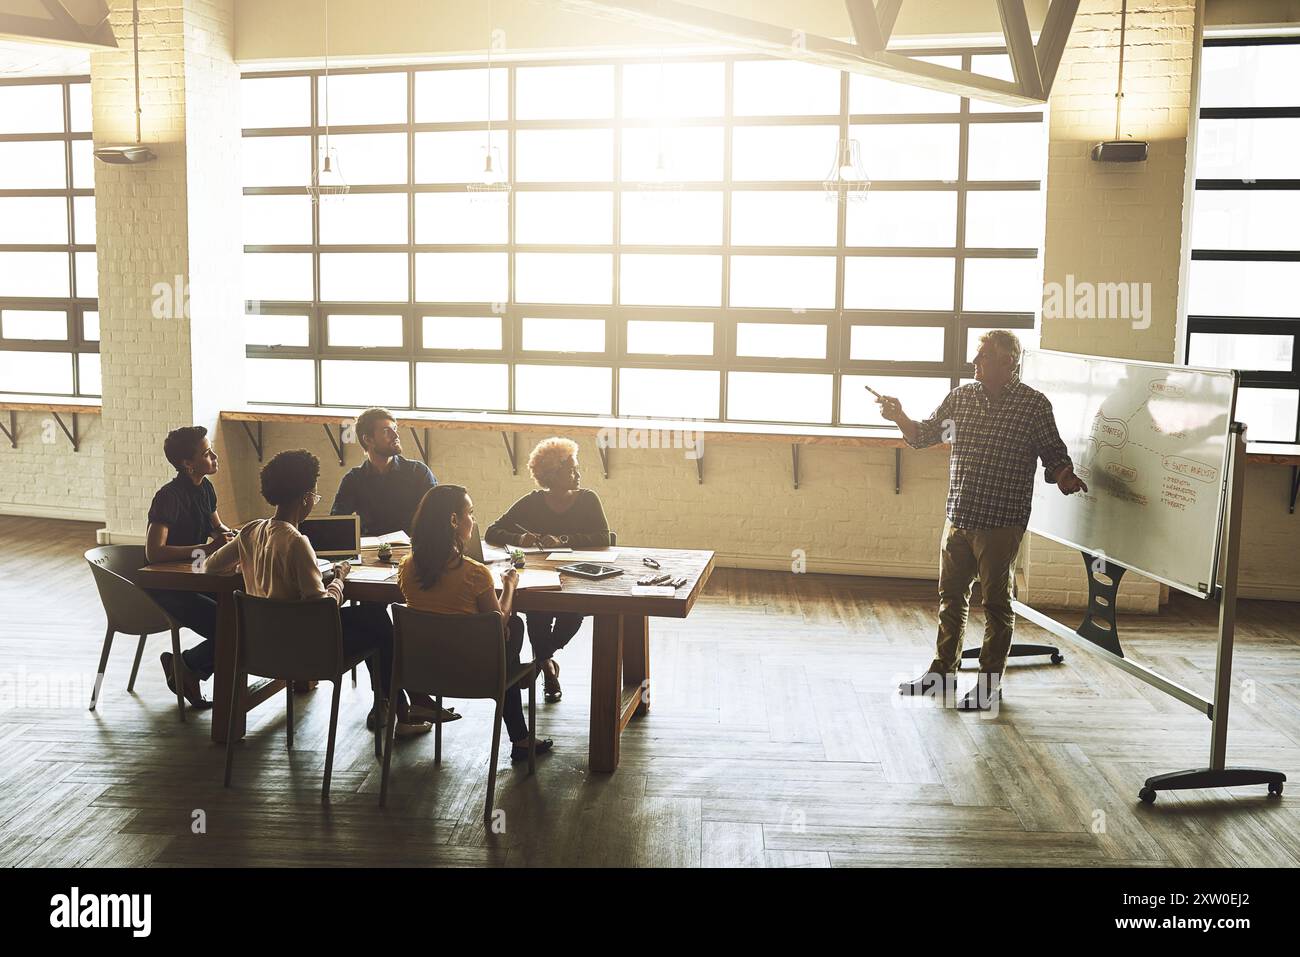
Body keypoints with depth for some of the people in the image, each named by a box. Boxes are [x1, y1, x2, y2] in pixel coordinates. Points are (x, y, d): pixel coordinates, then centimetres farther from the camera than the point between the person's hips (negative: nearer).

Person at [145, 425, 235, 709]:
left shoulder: (205, 487, 6)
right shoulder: (169, 496, -21)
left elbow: (218, 527, 22)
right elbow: (154, 552, -29)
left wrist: (231, 535, -1)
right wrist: (205, 549, -28)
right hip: (166, 588, -9)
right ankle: (183, 666, 6)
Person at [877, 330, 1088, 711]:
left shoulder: (1035, 405, -4)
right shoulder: (960, 397, 7)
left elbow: (1054, 456, 0)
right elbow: (923, 436, 14)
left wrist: (1064, 477, -22)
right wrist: (900, 417, -5)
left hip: (1001, 523, -5)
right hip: (958, 518, 5)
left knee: (996, 603, 5)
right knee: (951, 597, 14)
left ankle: (990, 683, 17)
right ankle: (943, 670, 28)